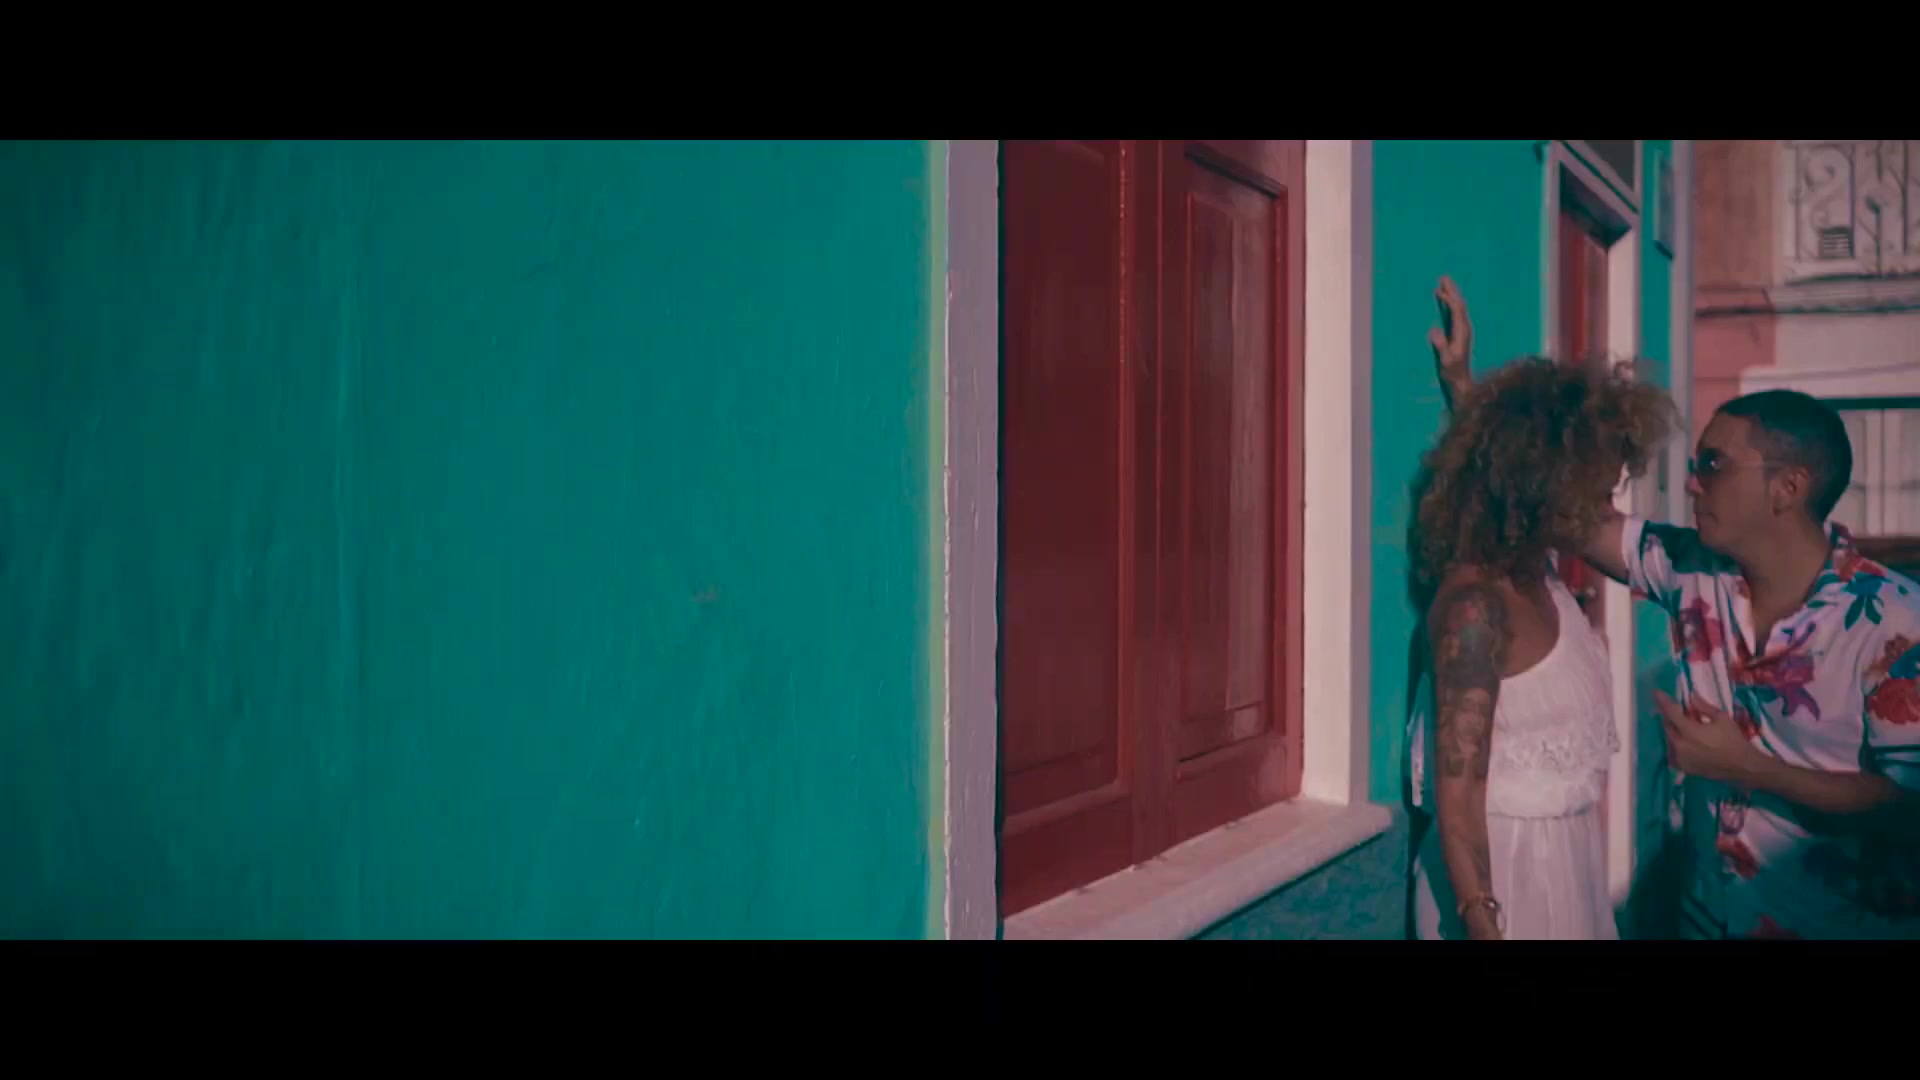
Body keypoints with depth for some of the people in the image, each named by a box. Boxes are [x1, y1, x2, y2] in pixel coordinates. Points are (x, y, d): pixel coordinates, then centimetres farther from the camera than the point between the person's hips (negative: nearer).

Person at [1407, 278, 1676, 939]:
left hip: (1564, 853, 9)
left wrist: (1459, 376, 29)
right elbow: (1456, 791, -25)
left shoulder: (1535, 573, 2)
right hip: (1499, 864, -9)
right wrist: (1482, 924, -27)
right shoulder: (1476, 602, -23)